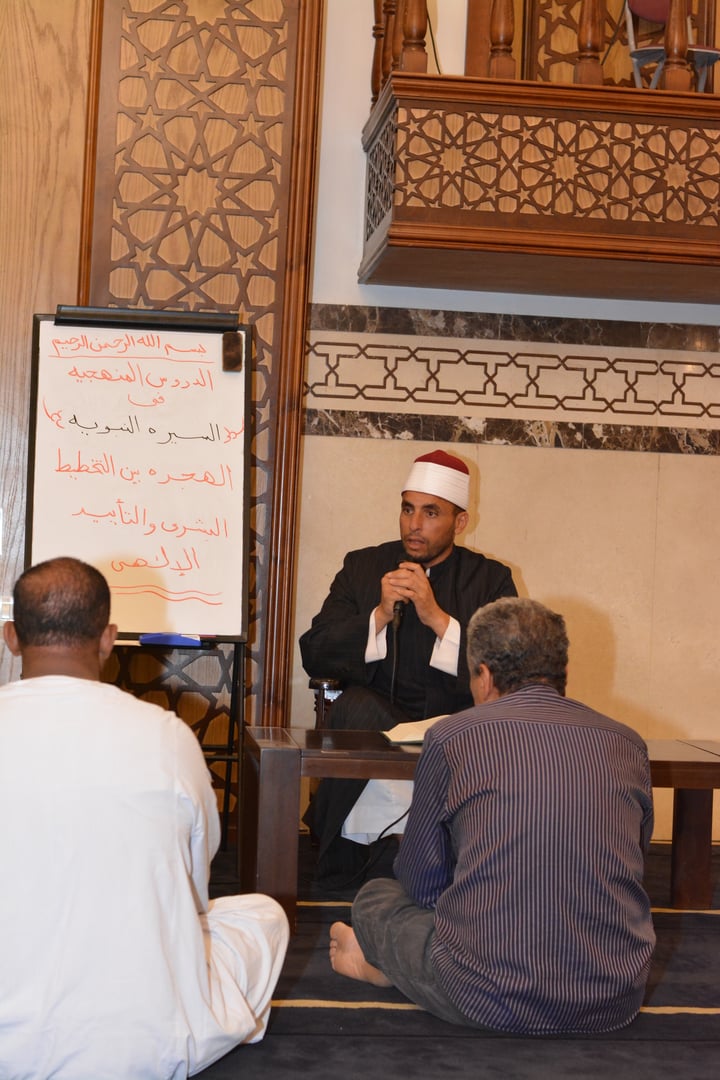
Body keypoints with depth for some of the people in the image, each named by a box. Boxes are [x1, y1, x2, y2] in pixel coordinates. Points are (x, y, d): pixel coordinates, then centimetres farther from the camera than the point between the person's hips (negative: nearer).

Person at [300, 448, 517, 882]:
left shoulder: (491, 579, 8)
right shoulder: (362, 567, 11)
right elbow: (314, 654, 2)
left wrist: (439, 619, -16)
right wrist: (379, 616, -13)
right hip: (374, 721, 1)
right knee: (357, 703, -32)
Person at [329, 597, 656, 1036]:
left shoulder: (451, 737, -2)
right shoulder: (629, 744, 7)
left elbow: (421, 885, 8)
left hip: (490, 1000, -4)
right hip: (616, 1004, 4)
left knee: (377, 896, 18)